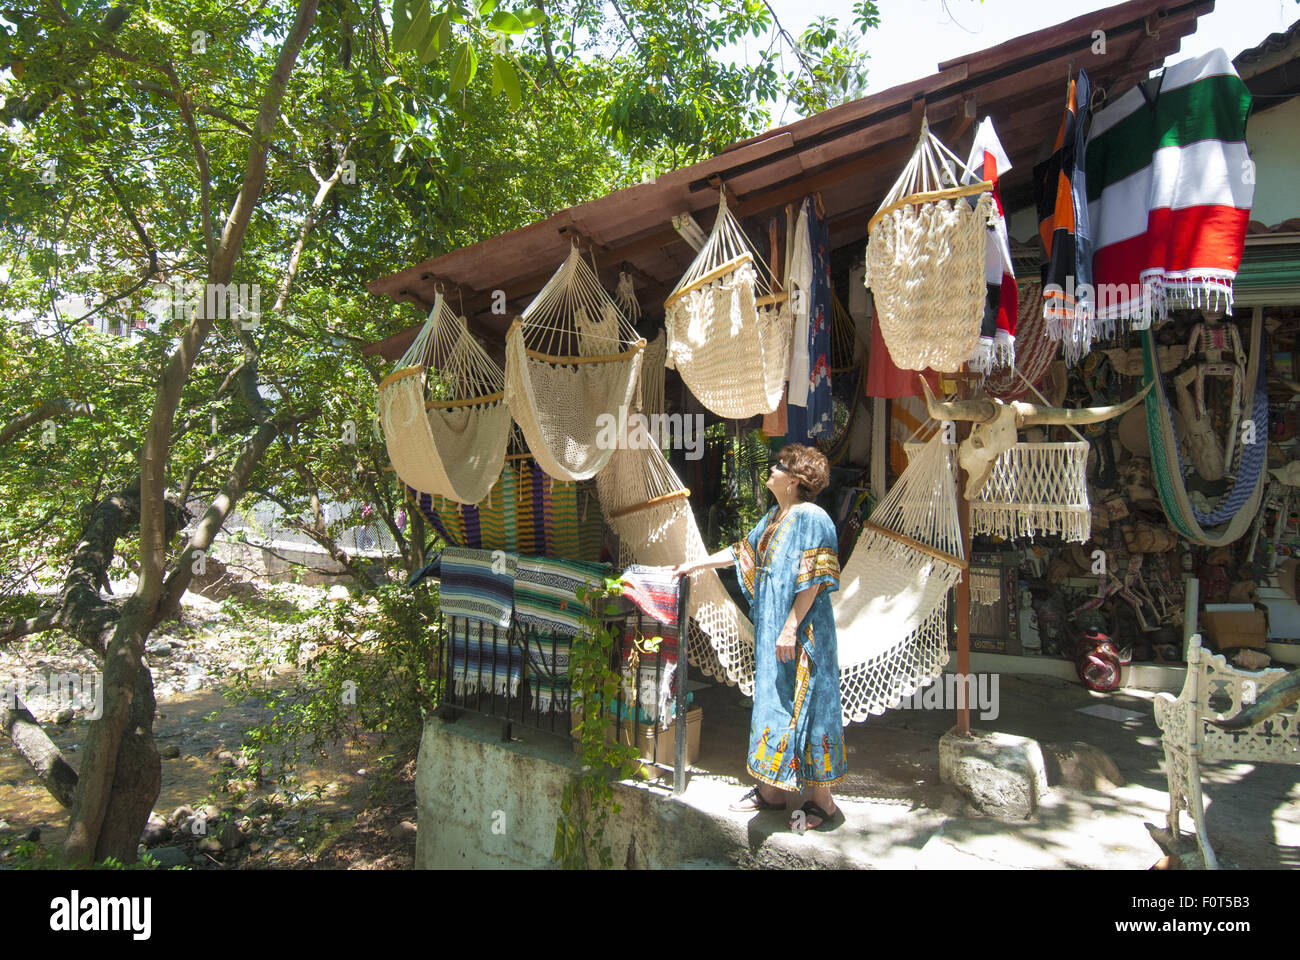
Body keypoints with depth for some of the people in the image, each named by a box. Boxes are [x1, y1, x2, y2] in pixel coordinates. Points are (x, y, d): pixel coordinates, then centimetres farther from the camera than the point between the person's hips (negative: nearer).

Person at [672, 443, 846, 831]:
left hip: (799, 633, -9)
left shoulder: (811, 518, -17)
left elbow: (812, 581, -21)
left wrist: (791, 628, -23)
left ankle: (823, 803, 12)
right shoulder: (775, 517, 12)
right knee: (773, 702, 15)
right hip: (772, 628, 9)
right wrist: (696, 565, 28)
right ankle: (772, 788, 28)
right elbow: (742, 552, 24)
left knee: (802, 708, -1)